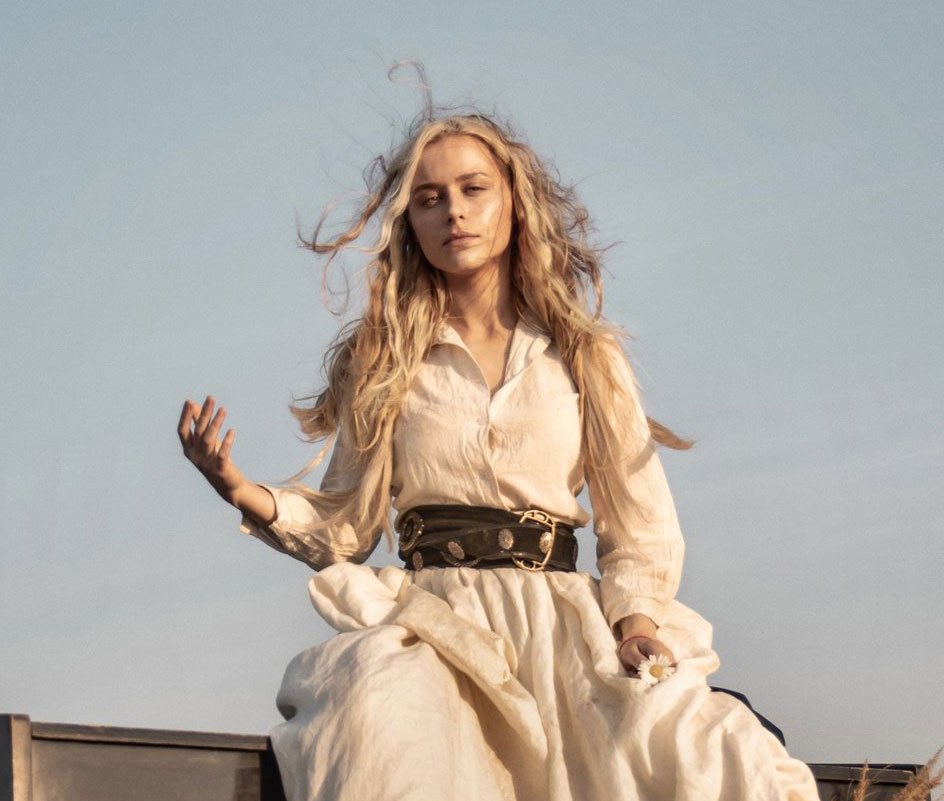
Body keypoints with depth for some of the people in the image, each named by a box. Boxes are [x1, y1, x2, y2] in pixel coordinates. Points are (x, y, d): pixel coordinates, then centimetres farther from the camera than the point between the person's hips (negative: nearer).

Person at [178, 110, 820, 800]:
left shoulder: (586, 357, 15)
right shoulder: (384, 361, 15)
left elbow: (642, 525, 11)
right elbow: (348, 526, 11)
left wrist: (637, 616, -8)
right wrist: (243, 492, -7)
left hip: (565, 623, 1)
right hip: (430, 625, -1)